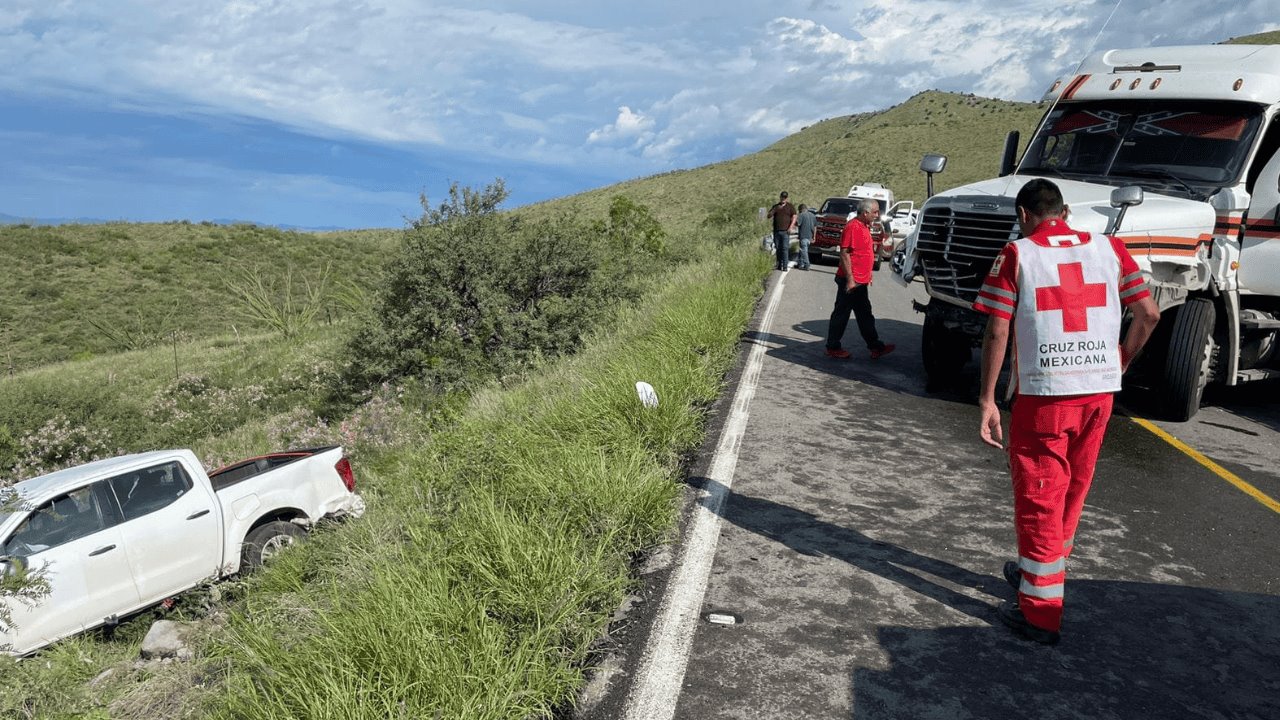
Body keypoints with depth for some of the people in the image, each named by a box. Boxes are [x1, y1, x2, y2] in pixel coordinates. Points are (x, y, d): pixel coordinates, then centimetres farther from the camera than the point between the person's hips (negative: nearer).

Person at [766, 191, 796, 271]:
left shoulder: (790, 206, 5)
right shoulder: (775, 206, 14)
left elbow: (794, 217, 0)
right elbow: (769, 216, 8)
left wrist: (790, 227, -13)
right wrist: (775, 209, -9)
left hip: (785, 231, -3)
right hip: (776, 231, 4)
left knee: (785, 248, -10)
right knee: (778, 248, 6)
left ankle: (785, 266, -11)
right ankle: (779, 264, 16)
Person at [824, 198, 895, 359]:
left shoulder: (864, 227, 14)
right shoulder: (853, 226, -16)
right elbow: (844, 253, -21)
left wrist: (867, 276, 22)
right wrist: (850, 279, -23)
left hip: (860, 281, 10)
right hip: (851, 281, -10)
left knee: (865, 316, 13)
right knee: (841, 314, 0)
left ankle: (876, 347, 18)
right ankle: (833, 348, 9)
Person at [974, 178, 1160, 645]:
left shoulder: (1016, 255, -3)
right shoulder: (1109, 248, 8)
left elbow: (997, 333, -8)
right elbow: (1149, 314, 6)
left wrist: (987, 401, -4)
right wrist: (1120, 363, 21)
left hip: (1043, 393, -4)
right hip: (1099, 389, 5)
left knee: (1039, 499, 6)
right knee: (1072, 492, 21)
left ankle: (1041, 613, 13)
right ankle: (1038, 571, 41)